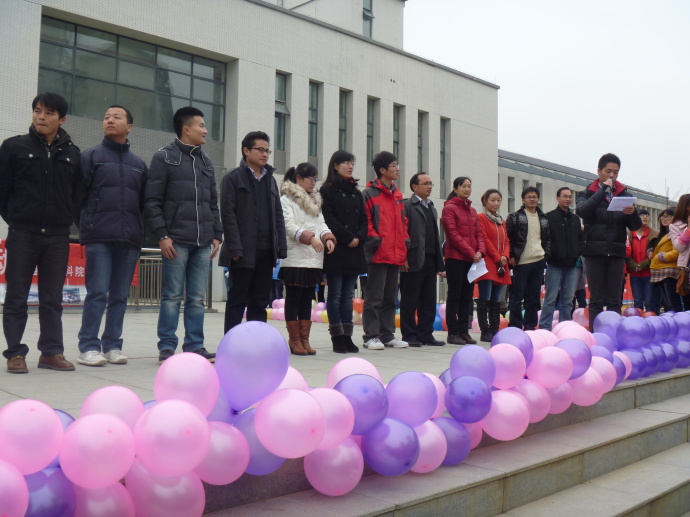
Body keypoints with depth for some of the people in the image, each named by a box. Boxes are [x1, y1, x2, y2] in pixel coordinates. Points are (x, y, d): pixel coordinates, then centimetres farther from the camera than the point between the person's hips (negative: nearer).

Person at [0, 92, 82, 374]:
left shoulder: (72, 153, 7)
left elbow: (77, 194, 12)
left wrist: (68, 220, 4)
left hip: (58, 237, 2)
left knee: (52, 299, 7)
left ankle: (51, 352, 14)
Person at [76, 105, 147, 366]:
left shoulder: (139, 164, 16)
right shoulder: (90, 156, 6)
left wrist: (138, 231, 8)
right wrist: (87, 226, -4)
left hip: (130, 239, 3)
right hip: (99, 238, -3)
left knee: (120, 296, 6)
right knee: (97, 293, -5)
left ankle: (112, 345, 14)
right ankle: (88, 347, 2)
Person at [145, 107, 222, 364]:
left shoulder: (206, 162, 18)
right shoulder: (164, 157, 1)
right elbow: (152, 201, -5)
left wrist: (216, 235, 12)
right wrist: (162, 235, -12)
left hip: (203, 243, 5)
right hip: (176, 241, -5)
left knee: (197, 298, 7)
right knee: (172, 296, 0)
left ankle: (194, 345, 14)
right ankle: (167, 346, 8)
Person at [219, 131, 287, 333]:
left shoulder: (270, 180, 18)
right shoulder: (233, 178, 0)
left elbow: (278, 215, 17)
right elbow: (228, 215, -8)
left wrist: (281, 246, 7)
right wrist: (235, 248, -16)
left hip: (266, 251, 6)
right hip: (243, 253, -6)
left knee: (260, 302, 9)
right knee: (238, 301, 0)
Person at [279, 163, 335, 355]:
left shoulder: (315, 200, 21)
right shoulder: (286, 199, -1)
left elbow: (321, 223, 16)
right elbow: (289, 225, -12)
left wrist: (328, 237, -5)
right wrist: (309, 237, -25)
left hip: (314, 258, 6)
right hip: (294, 258, -6)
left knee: (307, 299, 9)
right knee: (293, 298, 0)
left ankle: (305, 339, 14)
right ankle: (294, 339, 6)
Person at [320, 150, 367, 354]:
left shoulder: (356, 193, 18)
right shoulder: (327, 190, 0)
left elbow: (363, 219, 12)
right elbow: (329, 219, -10)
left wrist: (359, 237, -6)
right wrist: (347, 238, -14)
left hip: (354, 251, 6)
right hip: (336, 250, -5)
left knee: (348, 295, 6)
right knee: (335, 295, -2)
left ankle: (347, 336, 9)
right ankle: (337, 337, 1)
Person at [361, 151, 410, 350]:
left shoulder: (397, 194, 18)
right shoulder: (369, 193, -4)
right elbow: (365, 221, -10)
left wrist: (405, 240, 10)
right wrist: (375, 240, -16)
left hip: (396, 254, 7)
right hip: (379, 253, -7)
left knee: (390, 297, 12)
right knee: (374, 297, -4)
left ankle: (387, 335, 19)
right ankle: (371, 336, 2)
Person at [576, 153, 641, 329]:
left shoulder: (624, 195, 12)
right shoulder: (587, 194, 6)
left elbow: (635, 226, 8)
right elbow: (582, 211, -17)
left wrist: (633, 213, -14)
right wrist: (603, 189, -12)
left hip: (617, 253, 2)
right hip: (595, 252, -2)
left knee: (614, 300, 4)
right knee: (596, 300, 0)